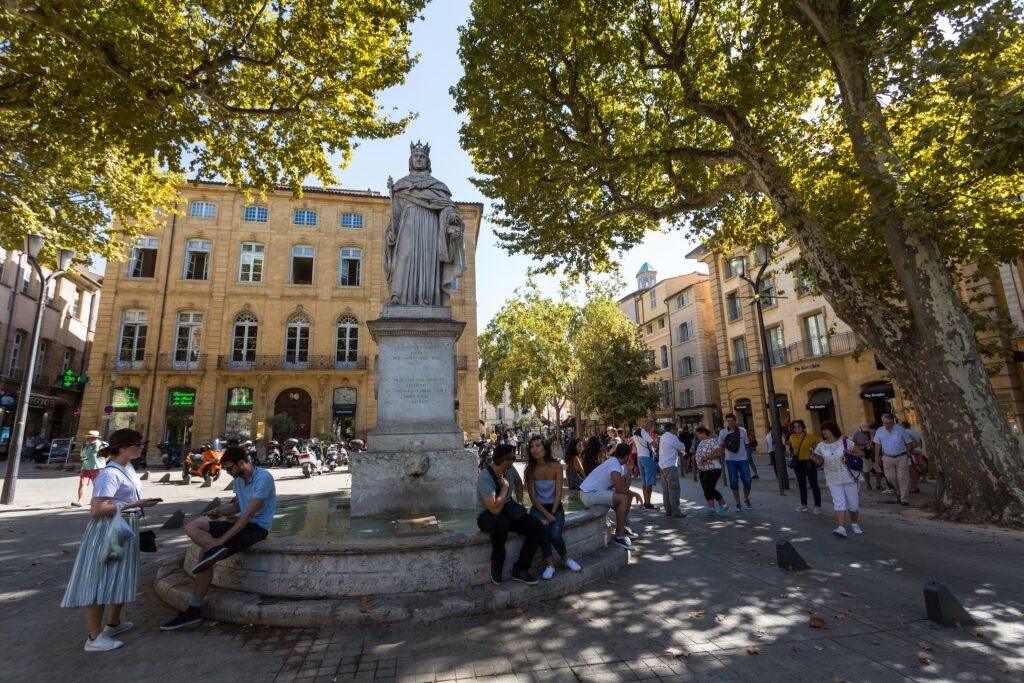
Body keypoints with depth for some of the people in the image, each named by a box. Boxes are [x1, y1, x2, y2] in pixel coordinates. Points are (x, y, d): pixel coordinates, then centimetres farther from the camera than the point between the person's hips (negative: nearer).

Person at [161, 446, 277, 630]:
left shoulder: (263, 478, -21)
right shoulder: (238, 480, 8)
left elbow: (249, 513, -24)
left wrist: (221, 539, -23)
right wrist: (220, 511, 0)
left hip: (257, 527, -9)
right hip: (242, 523, 9)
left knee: (207, 559, -21)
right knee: (192, 527, -8)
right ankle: (214, 550, -27)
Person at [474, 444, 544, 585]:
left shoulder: (510, 469, -4)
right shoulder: (485, 477, -27)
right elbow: (495, 509, -33)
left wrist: (519, 502, 15)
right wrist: (505, 486, -24)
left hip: (508, 509, 7)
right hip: (487, 515, -7)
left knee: (538, 528, -14)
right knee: (501, 523, -42)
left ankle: (520, 569, -4)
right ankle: (496, 565, -15)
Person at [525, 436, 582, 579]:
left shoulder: (556, 466, -7)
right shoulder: (530, 470, -6)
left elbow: (558, 493, -9)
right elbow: (533, 497, -7)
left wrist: (553, 513, -18)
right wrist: (546, 514, -17)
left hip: (555, 507, 0)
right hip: (538, 508, 0)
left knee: (555, 534, -25)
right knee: (542, 527, -32)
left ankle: (565, 557, 8)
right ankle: (550, 563, -13)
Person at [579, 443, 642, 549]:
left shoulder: (618, 464, 11)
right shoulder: (614, 465, -20)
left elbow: (624, 487, 6)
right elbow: (620, 489, -26)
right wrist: (635, 494, -13)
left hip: (598, 491, 10)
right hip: (589, 494, -10)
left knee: (628, 495, 9)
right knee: (623, 498, -23)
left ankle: (621, 528, 20)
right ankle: (619, 536, -15)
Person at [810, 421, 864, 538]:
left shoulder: (845, 442, -8)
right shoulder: (821, 446, -1)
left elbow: (862, 453, -2)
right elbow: (820, 462, 8)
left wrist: (851, 454, -19)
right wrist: (813, 458, -13)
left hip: (850, 477, -1)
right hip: (833, 480, 1)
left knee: (853, 503, 8)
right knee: (839, 502, -9)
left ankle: (854, 524, 31)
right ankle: (841, 527, -16)